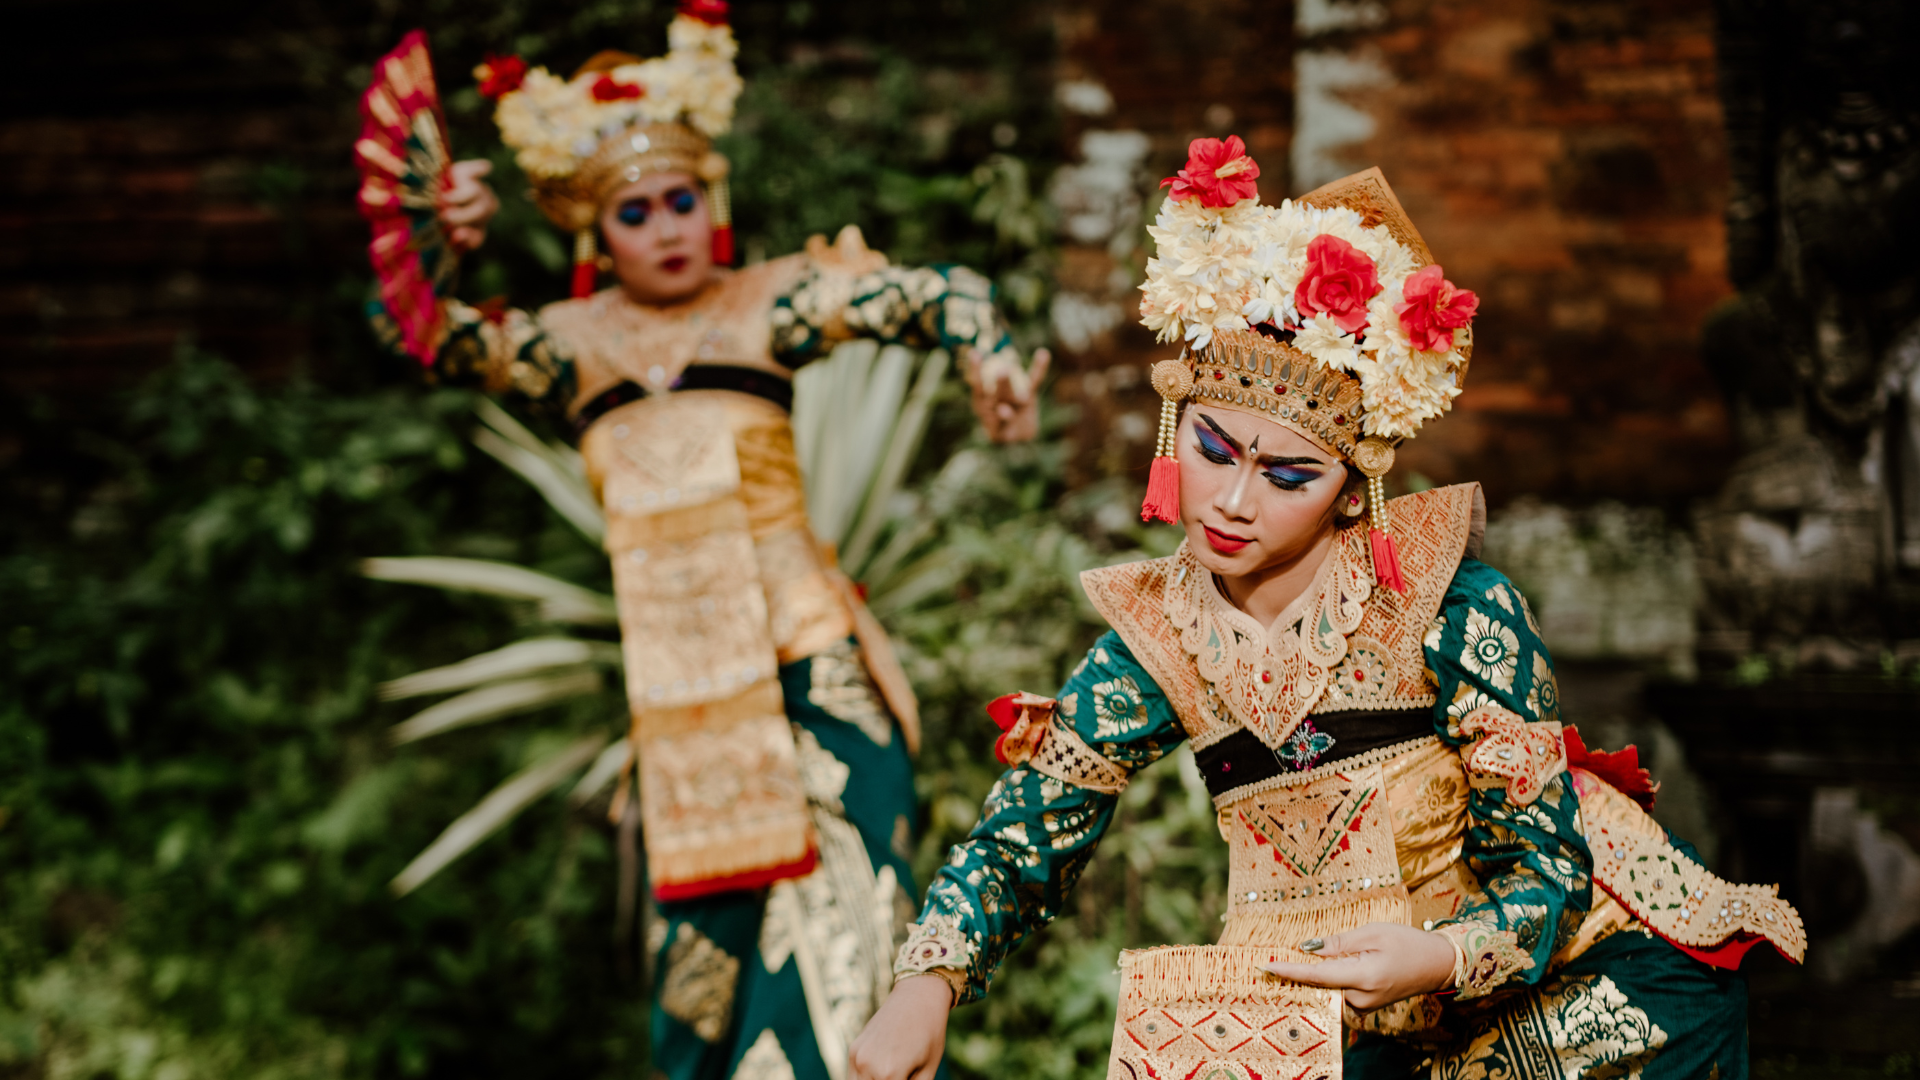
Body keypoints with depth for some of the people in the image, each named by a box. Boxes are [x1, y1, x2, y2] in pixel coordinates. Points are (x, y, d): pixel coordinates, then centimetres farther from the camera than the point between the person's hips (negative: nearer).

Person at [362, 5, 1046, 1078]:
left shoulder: (767, 304, 0)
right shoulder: (573, 343, 7)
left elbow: (941, 293, -2)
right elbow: (420, 333, 1)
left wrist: (994, 361, -21)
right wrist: (434, 243, -17)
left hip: (805, 665, -2)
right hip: (677, 689, 2)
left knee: (836, 920, -6)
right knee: (703, 937, 6)